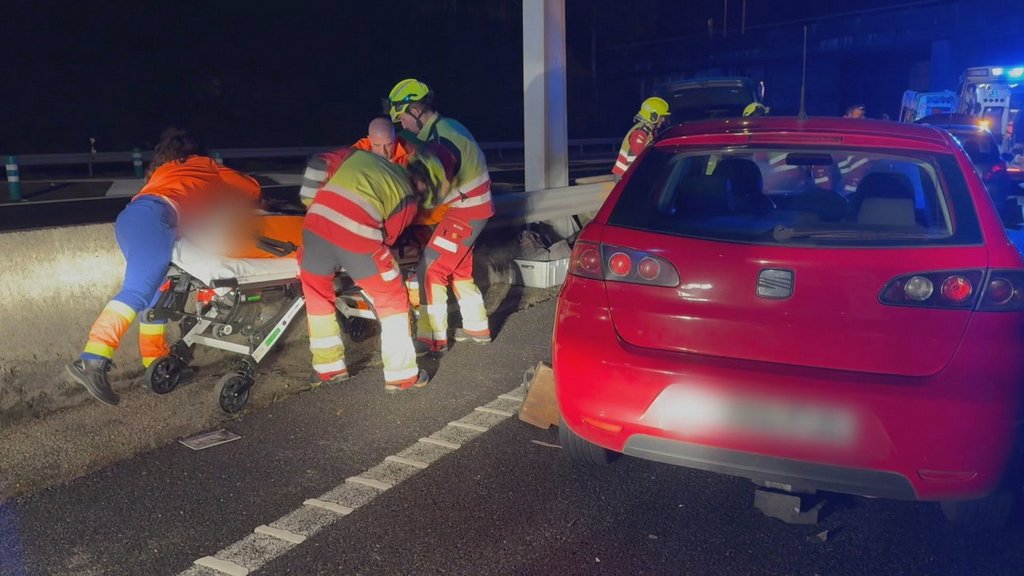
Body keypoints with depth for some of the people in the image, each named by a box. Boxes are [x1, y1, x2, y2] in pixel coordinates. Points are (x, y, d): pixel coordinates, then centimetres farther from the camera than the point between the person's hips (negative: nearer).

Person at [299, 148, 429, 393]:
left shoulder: (357, 154, 28)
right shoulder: (408, 197, 20)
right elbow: (388, 236, 17)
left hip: (316, 222, 3)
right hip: (358, 233, -3)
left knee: (316, 293, 26)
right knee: (392, 299, 17)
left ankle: (328, 367, 34)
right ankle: (401, 375, 20)